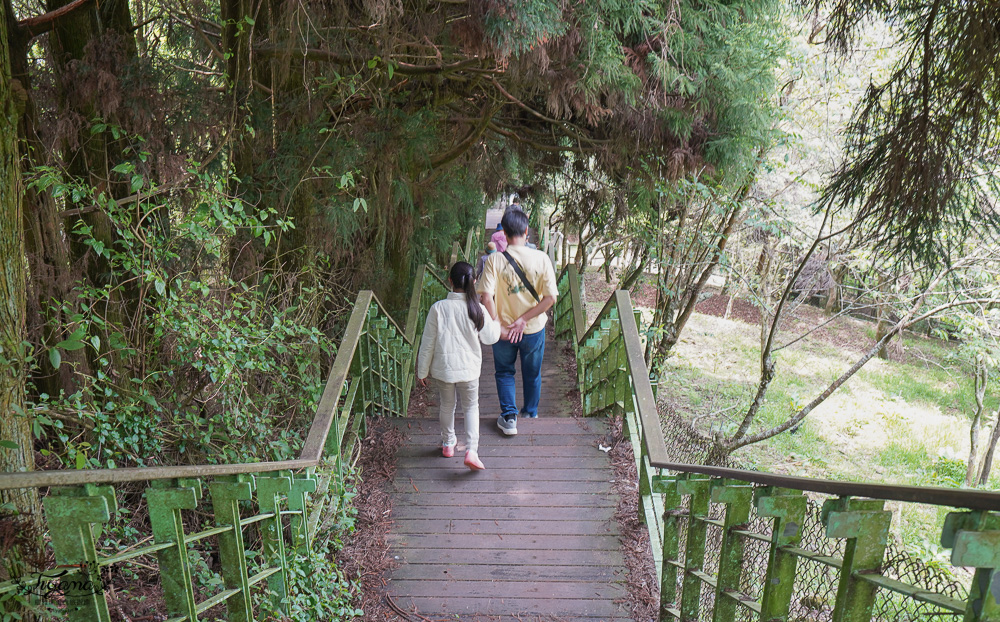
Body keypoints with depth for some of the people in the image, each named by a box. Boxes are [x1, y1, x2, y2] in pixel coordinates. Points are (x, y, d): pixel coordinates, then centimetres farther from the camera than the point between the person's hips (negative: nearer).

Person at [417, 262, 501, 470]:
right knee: (471, 407, 14)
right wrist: (496, 323, 23)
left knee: (447, 405, 21)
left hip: (442, 367, 1)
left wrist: (422, 371, 4)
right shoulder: (478, 310, -12)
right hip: (469, 368, 0)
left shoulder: (438, 308, -12)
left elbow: (428, 343, -7)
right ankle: (471, 450, -1)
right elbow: (491, 338, 2)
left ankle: (448, 444, 38)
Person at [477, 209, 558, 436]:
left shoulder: (494, 260, -16)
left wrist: (497, 326, -12)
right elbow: (550, 298, -15)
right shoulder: (541, 258, -13)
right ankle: (531, 416, 39)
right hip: (534, 329, 1)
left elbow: (486, 297, -22)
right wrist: (524, 319, -13)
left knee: (504, 372, 22)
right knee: (532, 374, 23)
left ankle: (509, 417, 13)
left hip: (503, 331, -1)